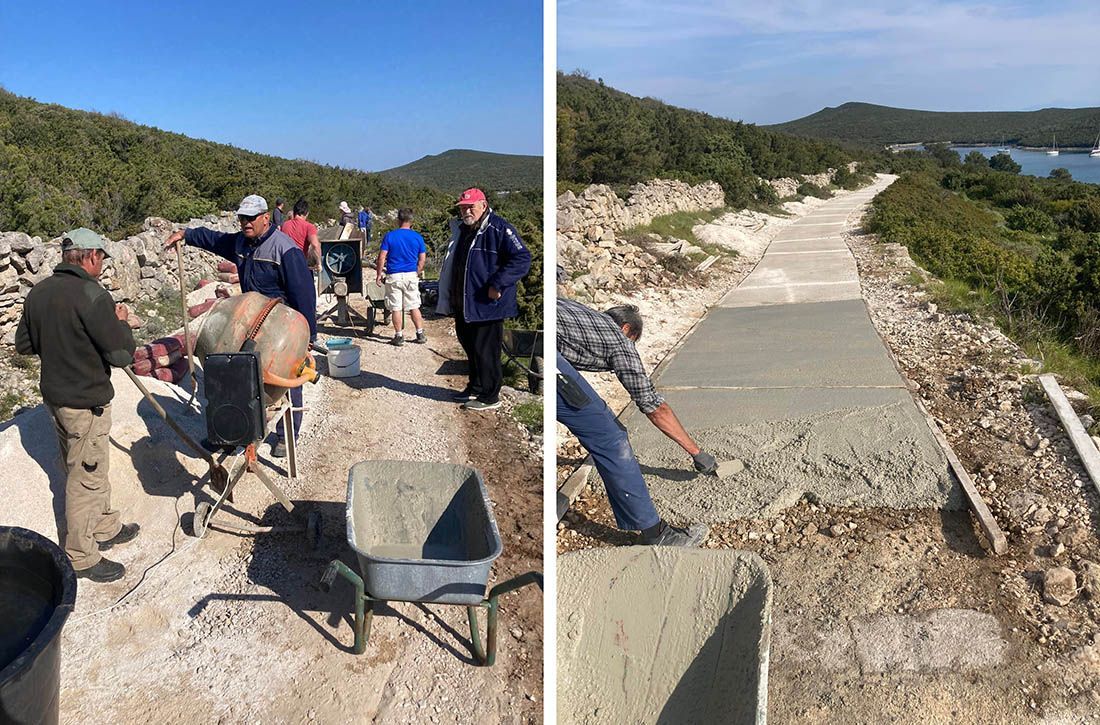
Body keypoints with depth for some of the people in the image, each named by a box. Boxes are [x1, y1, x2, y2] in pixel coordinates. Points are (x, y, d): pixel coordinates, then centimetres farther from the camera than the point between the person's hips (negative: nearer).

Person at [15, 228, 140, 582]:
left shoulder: (38, 292, 3)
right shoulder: (92, 296, -23)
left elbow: (23, 344, 13)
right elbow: (122, 354, -22)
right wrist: (120, 322, -6)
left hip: (54, 394, 9)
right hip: (86, 403, -8)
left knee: (82, 469, 22)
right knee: (86, 477, 4)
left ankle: (104, 527, 39)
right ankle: (81, 558, 16)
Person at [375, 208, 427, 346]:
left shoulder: (389, 236, -4)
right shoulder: (417, 237, 0)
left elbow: (382, 257, -7)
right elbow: (422, 259, 2)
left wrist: (378, 274, 1)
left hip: (394, 276, -2)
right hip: (411, 275, 2)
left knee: (396, 308, 5)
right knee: (414, 306, 11)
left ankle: (399, 336, 8)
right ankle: (420, 334, 14)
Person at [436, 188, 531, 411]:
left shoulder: (499, 229, -13)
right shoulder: (461, 230, 16)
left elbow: (522, 258, -21)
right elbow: (450, 265, 28)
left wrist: (497, 285, -24)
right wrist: (448, 298, 22)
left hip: (486, 305, -9)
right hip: (462, 304, 9)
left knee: (485, 351, -3)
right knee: (469, 347, 18)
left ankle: (489, 396, 9)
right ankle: (475, 387, 33)